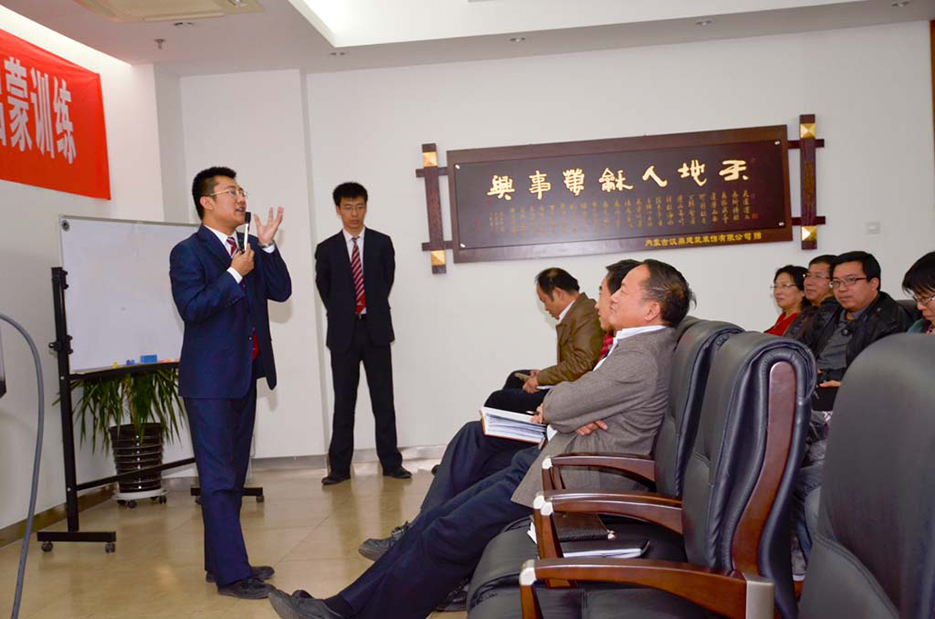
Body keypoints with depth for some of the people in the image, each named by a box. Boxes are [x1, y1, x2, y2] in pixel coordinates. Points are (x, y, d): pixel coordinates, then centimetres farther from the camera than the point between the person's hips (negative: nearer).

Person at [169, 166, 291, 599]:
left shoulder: (248, 251, 12)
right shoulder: (188, 252, -8)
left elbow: (281, 291, 3)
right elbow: (192, 308, -19)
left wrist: (267, 246, -7)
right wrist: (234, 274, -19)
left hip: (244, 376, 8)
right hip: (210, 381, -8)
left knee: (233, 476, 14)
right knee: (219, 478, -5)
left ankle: (220, 563, 24)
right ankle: (231, 574, -1)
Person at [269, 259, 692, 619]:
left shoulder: (640, 359, -20)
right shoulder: (639, 344, 14)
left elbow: (556, 406, -17)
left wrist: (552, 400, 6)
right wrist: (571, 412, -6)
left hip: (570, 481, -10)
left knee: (446, 537, -11)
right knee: (434, 521, 3)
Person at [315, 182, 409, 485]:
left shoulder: (381, 243, 5)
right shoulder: (327, 249, 4)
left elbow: (388, 279, 12)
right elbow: (324, 287, 12)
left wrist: (375, 310, 12)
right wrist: (341, 315, 12)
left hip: (375, 329, 0)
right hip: (343, 332, 0)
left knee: (383, 399, 2)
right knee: (343, 402, 4)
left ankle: (391, 462, 10)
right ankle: (340, 467, 10)